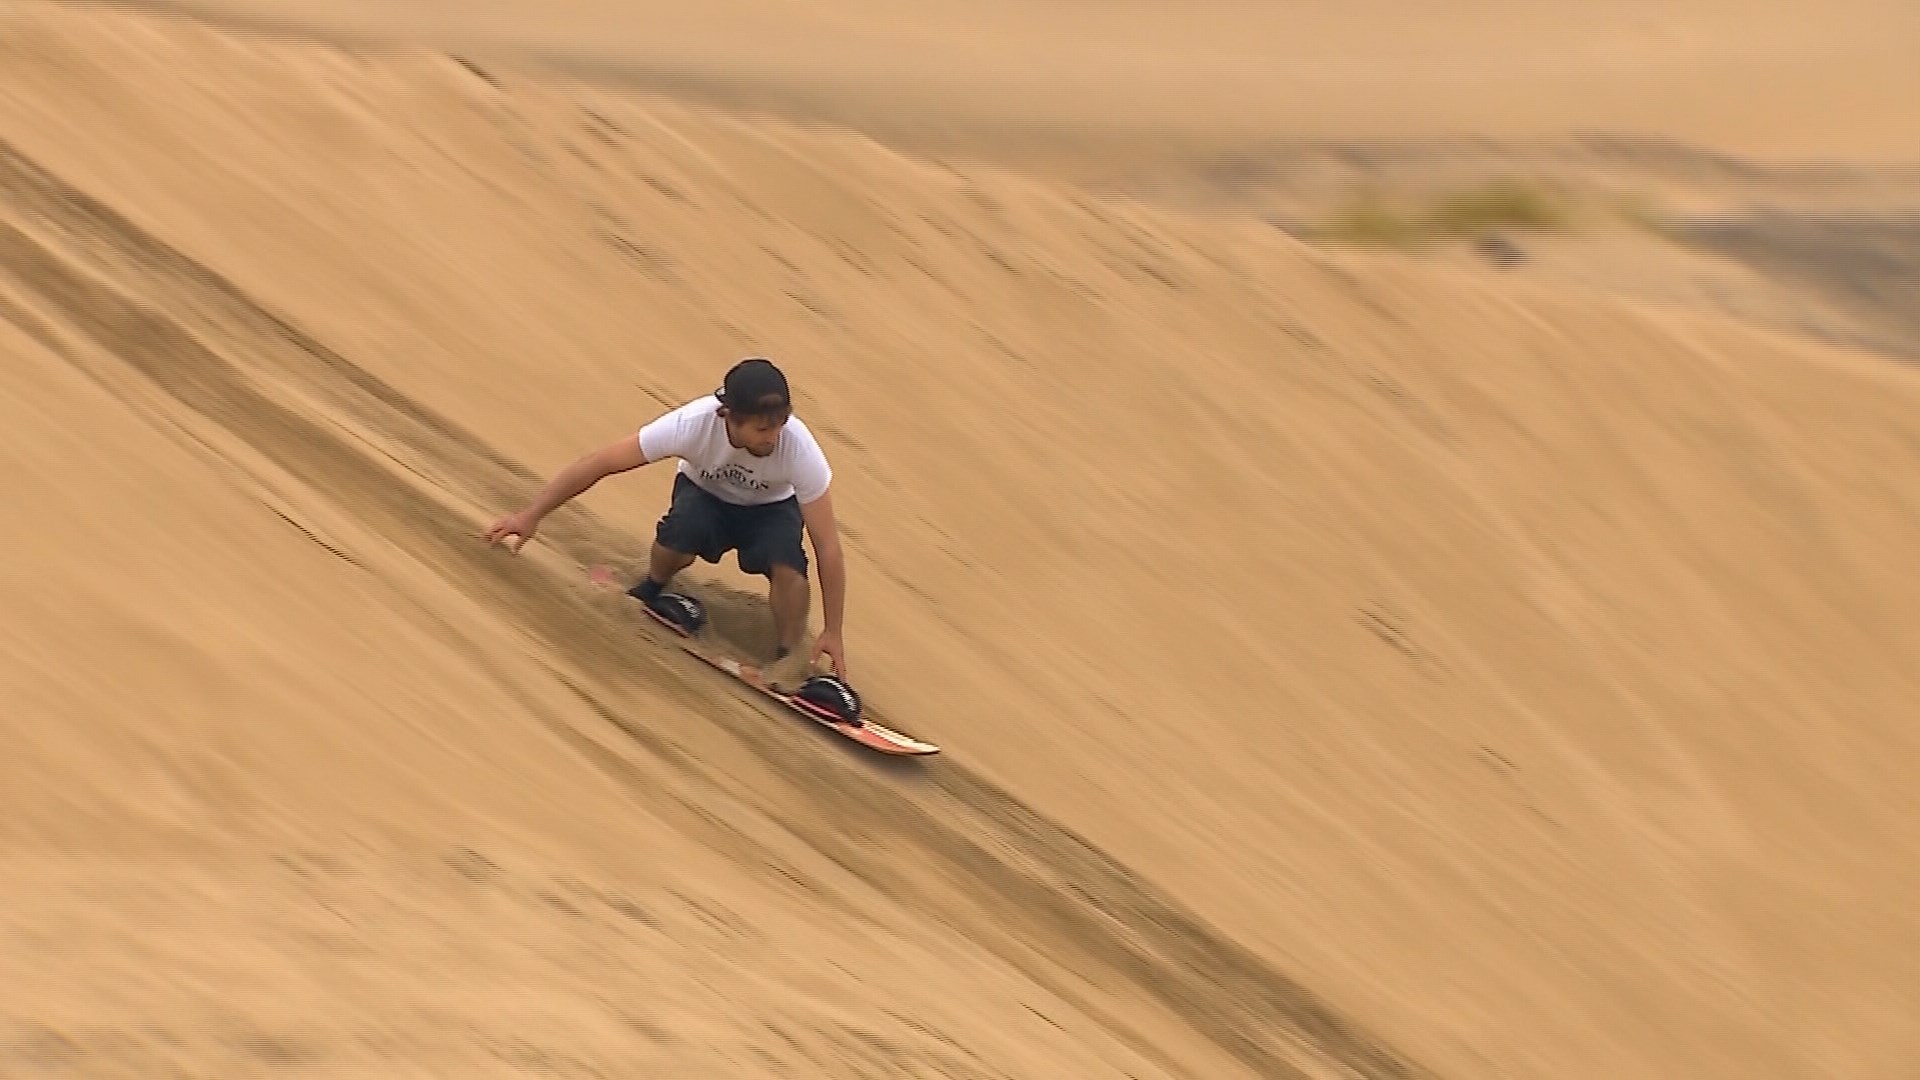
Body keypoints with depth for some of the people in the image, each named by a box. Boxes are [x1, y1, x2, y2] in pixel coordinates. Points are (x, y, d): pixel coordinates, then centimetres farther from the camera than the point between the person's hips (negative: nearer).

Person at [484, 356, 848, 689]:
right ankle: (652, 590, 0)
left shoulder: (800, 449, -36)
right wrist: (530, 516, -25)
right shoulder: (692, 424, -37)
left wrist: (832, 632, -26)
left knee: (786, 564, -33)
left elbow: (828, 547, -28)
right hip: (704, 494, 0)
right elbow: (598, 464, -27)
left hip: (770, 509, 0)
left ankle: (789, 657, -7)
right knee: (680, 534, -35)